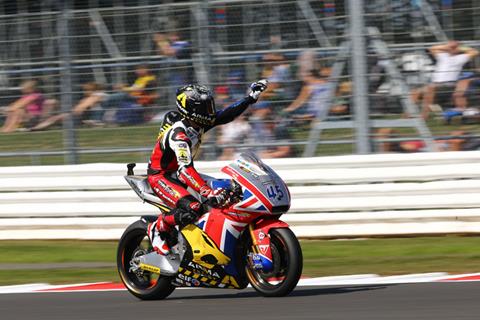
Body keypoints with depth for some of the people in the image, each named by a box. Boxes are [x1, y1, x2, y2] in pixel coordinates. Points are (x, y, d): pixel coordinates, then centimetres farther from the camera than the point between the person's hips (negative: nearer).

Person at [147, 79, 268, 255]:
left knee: (227, 193, 6)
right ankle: (158, 227, -9)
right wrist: (207, 192, -52)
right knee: (193, 208, -32)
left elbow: (225, 115, 5)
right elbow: (185, 169, -41)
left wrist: (250, 99, -1)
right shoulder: (179, 134, -30)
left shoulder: (196, 124, -5)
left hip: (177, 174, 10)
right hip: (160, 177, -10)